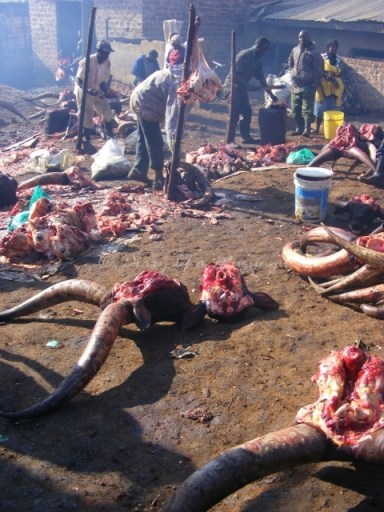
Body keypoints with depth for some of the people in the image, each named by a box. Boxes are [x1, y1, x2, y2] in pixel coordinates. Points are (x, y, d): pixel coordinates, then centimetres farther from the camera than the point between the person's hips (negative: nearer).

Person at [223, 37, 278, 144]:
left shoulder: (257, 60, 11)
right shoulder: (244, 55, -16)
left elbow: (261, 78, 16)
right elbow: (235, 74, -24)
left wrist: (271, 94, 14)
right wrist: (248, 85, -29)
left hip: (241, 87, 9)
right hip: (232, 86, -9)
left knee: (247, 112, 11)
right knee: (235, 114, -12)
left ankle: (246, 137, 21)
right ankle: (230, 140, -8)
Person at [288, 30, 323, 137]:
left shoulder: (314, 52, -7)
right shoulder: (295, 50, 11)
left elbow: (318, 71, -9)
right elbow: (290, 63, 29)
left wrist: (314, 86, -15)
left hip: (308, 86, -6)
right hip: (295, 85, 6)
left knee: (307, 109, -9)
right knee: (296, 109, 10)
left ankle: (307, 130, -8)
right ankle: (299, 128, 20)